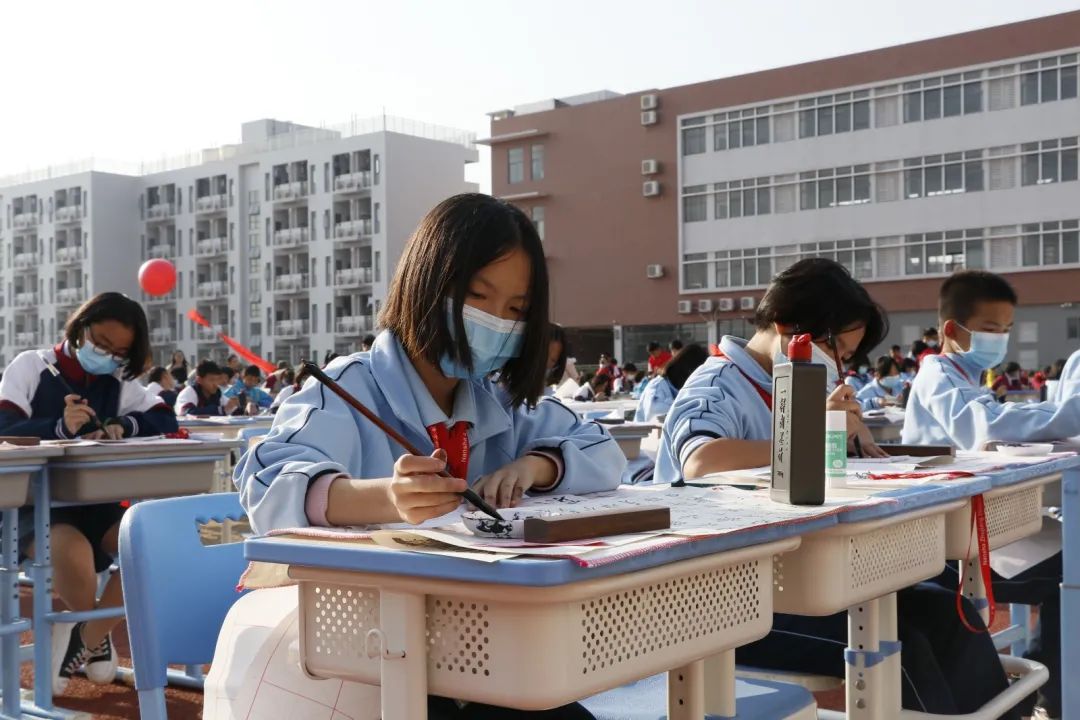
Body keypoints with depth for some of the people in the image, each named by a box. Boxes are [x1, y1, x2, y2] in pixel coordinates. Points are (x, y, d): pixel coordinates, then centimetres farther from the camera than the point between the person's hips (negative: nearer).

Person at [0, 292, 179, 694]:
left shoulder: (118, 383, 11)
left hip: (93, 502, 5)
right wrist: (61, 428, -29)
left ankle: (87, 637, -1)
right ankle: (96, 634, 0)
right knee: (74, 554, -37)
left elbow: (167, 420, 6)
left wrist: (124, 426, -13)